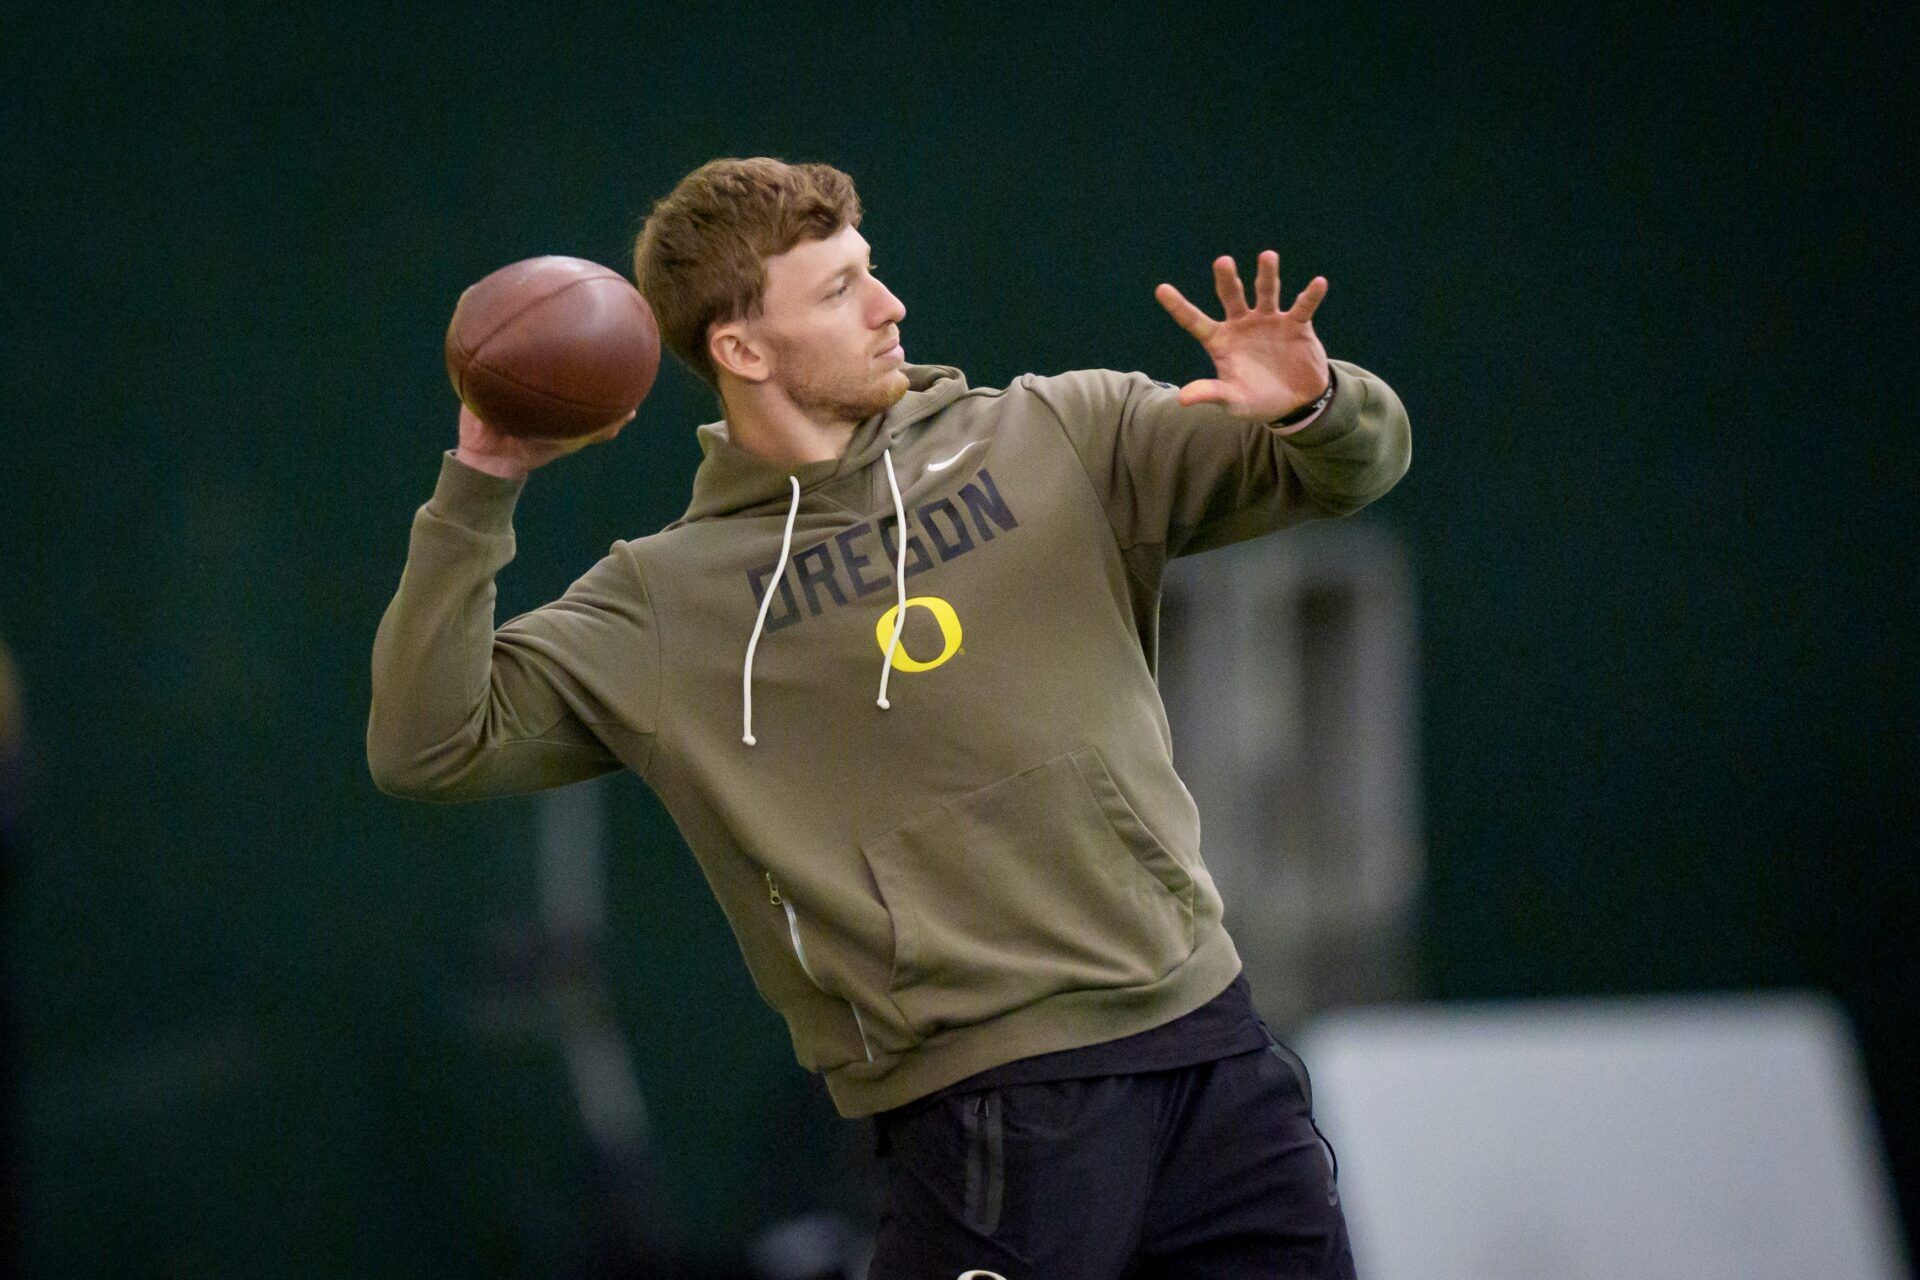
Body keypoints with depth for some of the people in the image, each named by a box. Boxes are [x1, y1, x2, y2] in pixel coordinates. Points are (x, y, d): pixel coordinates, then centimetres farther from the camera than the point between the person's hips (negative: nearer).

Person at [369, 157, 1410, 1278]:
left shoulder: (1057, 437, 9)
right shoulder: (668, 598, 3)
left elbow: (1357, 462, 10)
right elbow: (430, 746, -4)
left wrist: (1313, 401, -14)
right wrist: (480, 489, -10)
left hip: (1209, 1033, 4)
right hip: (987, 1096, -4)